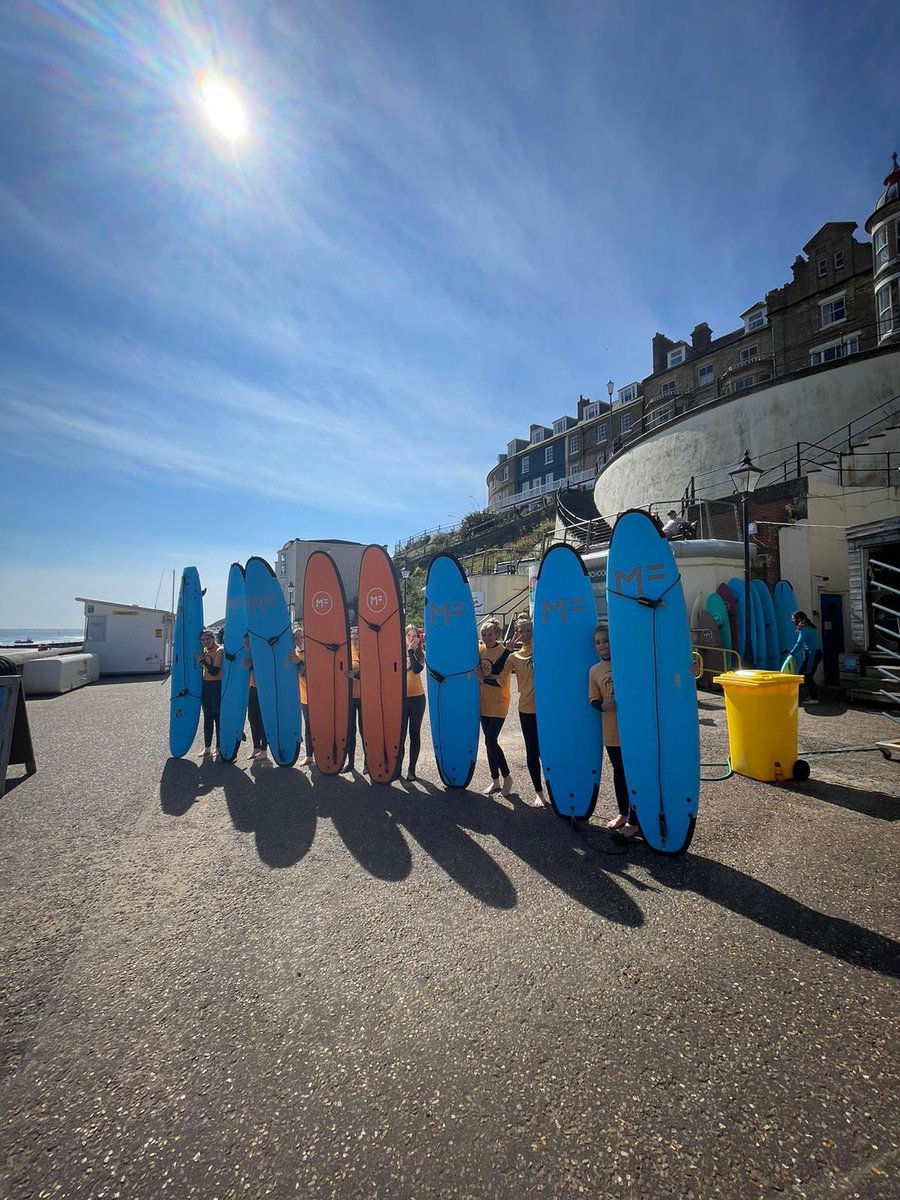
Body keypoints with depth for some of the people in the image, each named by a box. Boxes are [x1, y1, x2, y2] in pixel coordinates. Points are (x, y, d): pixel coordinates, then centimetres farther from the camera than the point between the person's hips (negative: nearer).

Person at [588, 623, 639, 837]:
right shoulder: (594, 671, 2)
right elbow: (593, 699, 3)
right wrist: (603, 705, -16)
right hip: (611, 732, 3)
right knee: (618, 772, 18)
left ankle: (635, 820, 19)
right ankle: (623, 813, 35)